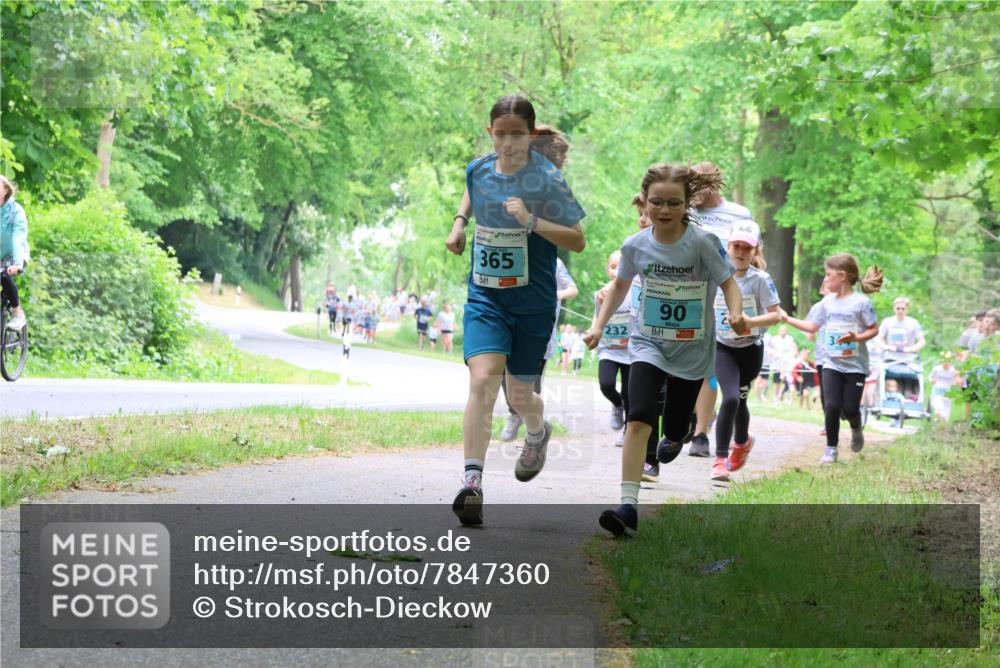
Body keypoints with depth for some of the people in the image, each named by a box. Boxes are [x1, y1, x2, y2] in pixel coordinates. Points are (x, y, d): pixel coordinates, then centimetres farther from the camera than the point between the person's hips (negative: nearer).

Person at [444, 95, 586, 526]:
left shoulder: (547, 180, -12)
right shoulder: (478, 170, 1)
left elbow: (578, 241, -12)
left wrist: (532, 221, -25)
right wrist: (459, 223, 12)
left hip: (533, 302, -2)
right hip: (485, 296, 2)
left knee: (520, 394, 12)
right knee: (482, 379, -19)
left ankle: (538, 433, 49)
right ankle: (472, 482, -24)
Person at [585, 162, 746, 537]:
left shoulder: (703, 243, -15)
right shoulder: (635, 246, -6)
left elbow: (728, 282, -11)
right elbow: (620, 286, 12)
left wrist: (736, 314, -31)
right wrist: (599, 326, 6)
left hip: (692, 350, -1)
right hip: (648, 343, 1)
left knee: (674, 433, 11)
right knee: (638, 419, -21)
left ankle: (672, 438, 52)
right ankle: (628, 507, -26)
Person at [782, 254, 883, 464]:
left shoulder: (861, 302, -12)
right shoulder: (827, 302, 4)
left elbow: (874, 329, -7)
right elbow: (813, 326, 13)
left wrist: (856, 338, -24)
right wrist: (787, 318, 9)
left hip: (855, 365, -4)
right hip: (832, 364, 4)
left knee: (850, 409, -1)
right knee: (831, 406, -7)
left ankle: (856, 429, 34)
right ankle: (831, 449, 4)